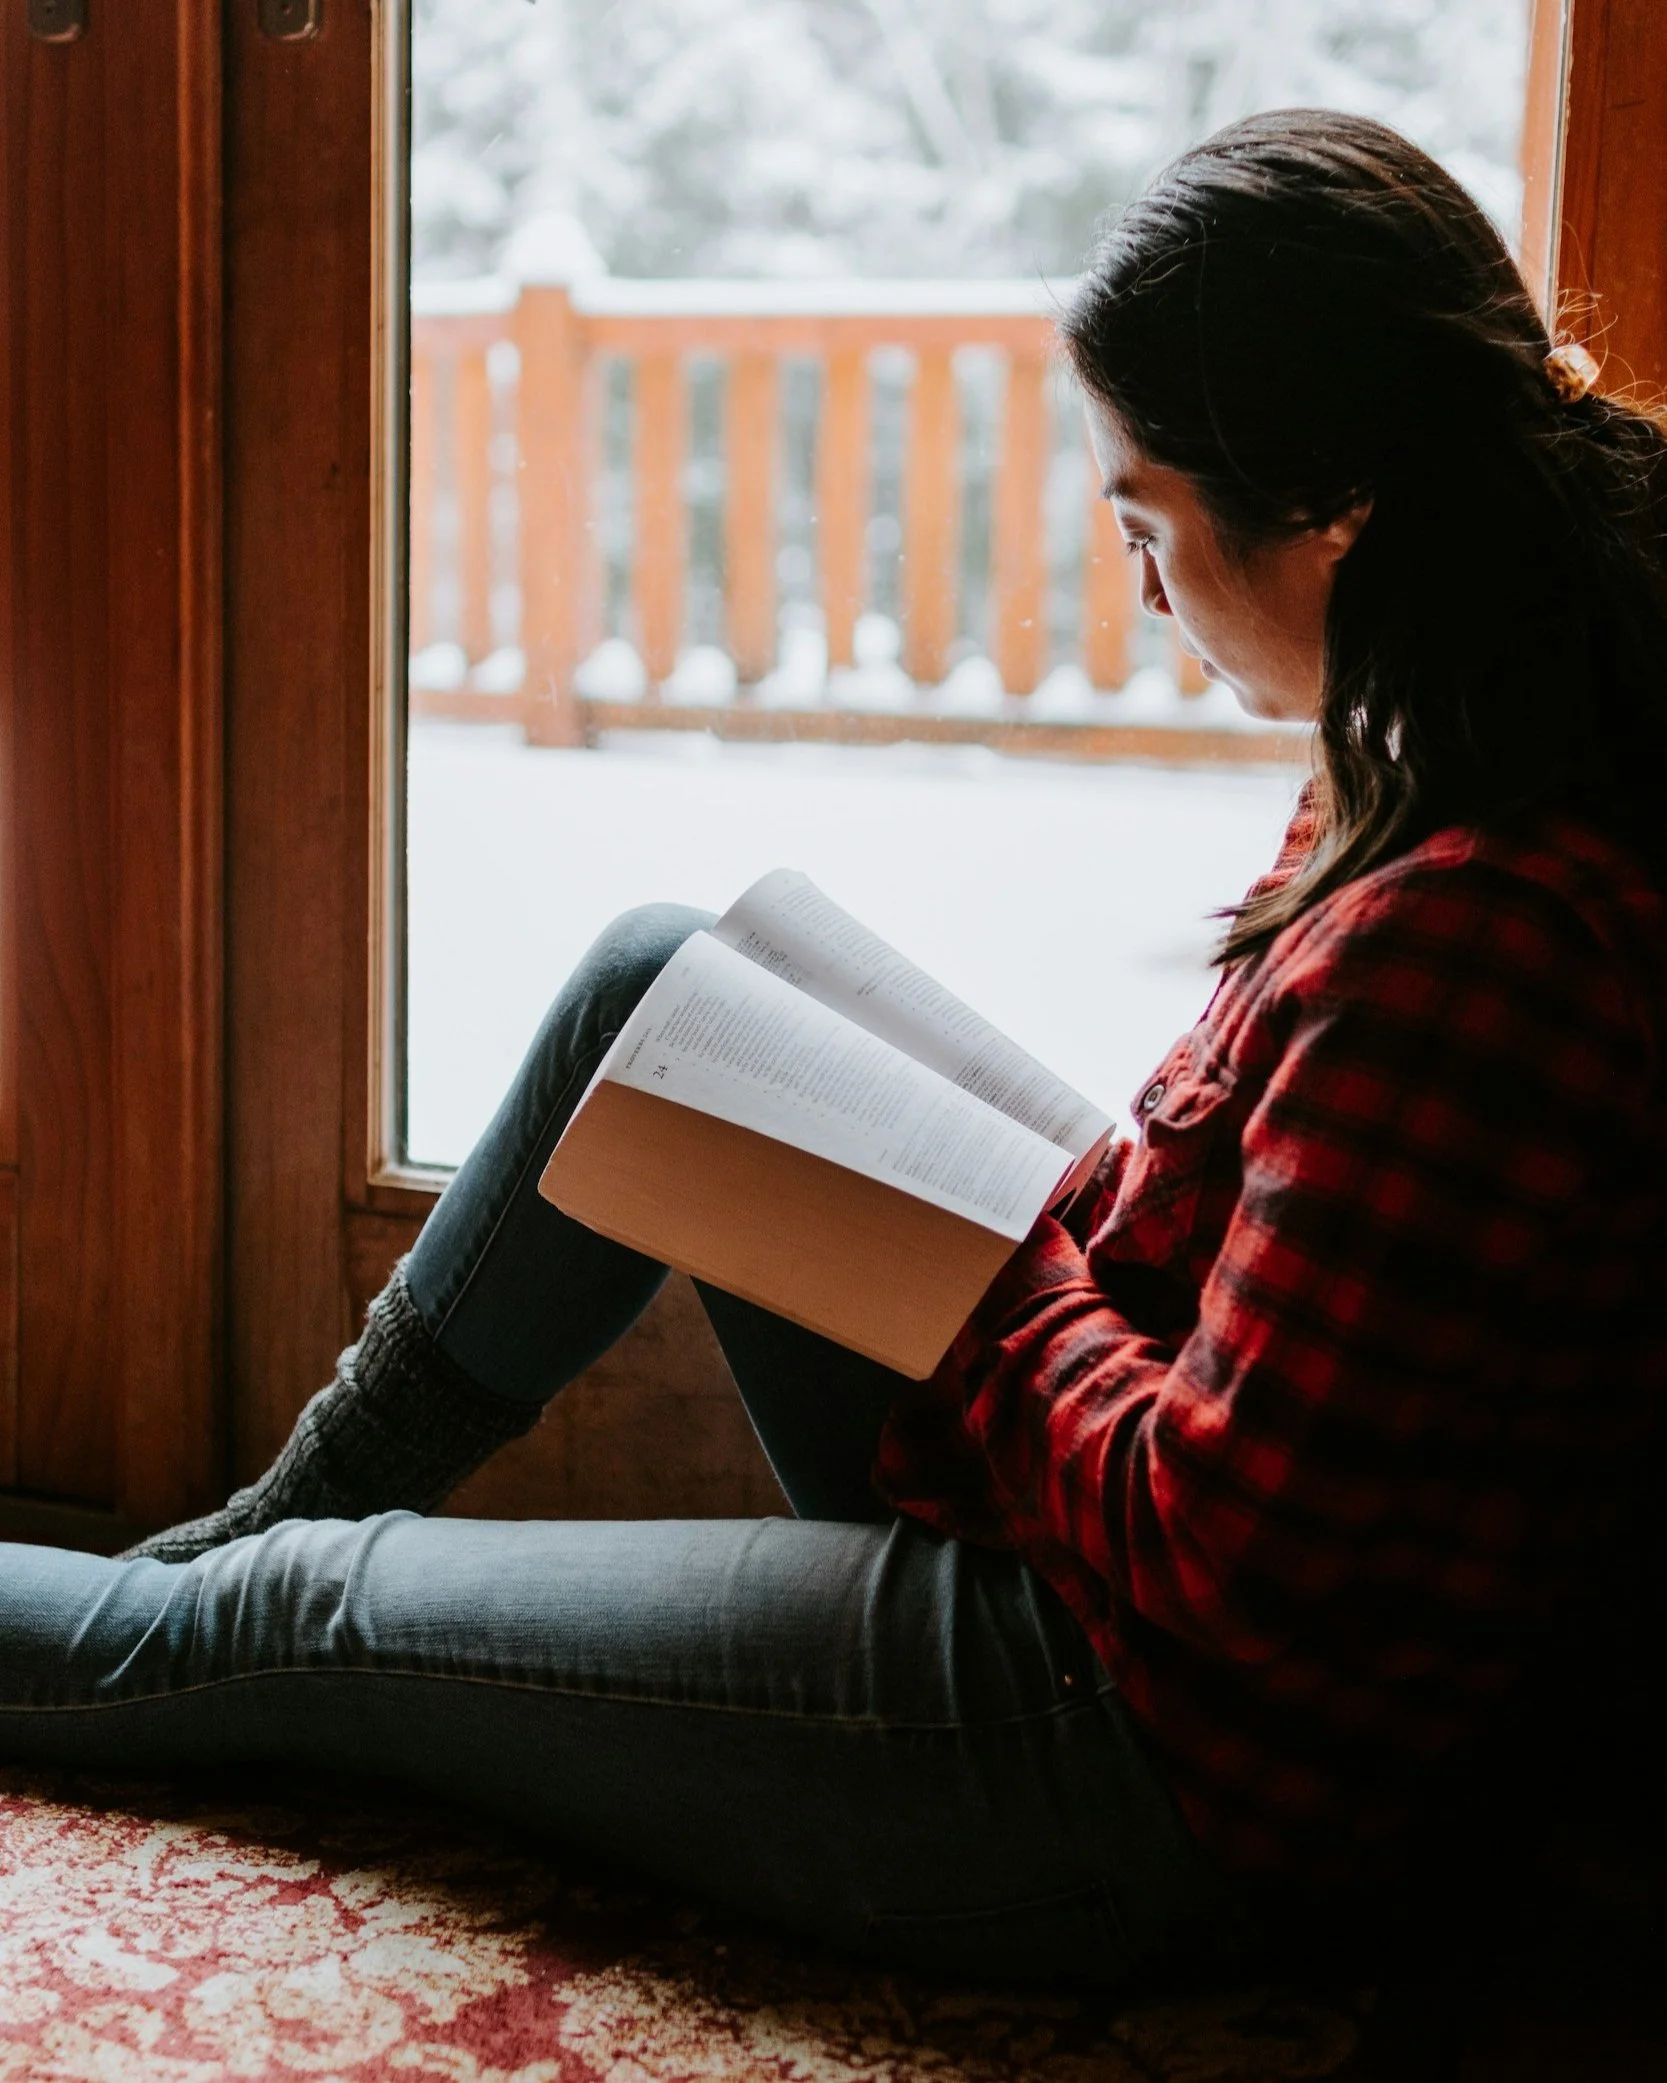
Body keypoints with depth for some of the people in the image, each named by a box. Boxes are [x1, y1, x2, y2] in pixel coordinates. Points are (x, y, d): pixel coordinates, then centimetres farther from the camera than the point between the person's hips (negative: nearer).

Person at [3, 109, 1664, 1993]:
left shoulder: (1461, 945, -33)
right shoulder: (1507, 778, -3)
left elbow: (1209, 1542, -27)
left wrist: (990, 1262, -12)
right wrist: (1055, 1210, -1)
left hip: (1170, 1782, -9)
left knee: (293, 1623, 4)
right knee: (656, 979, 11)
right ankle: (316, 1494, 26)